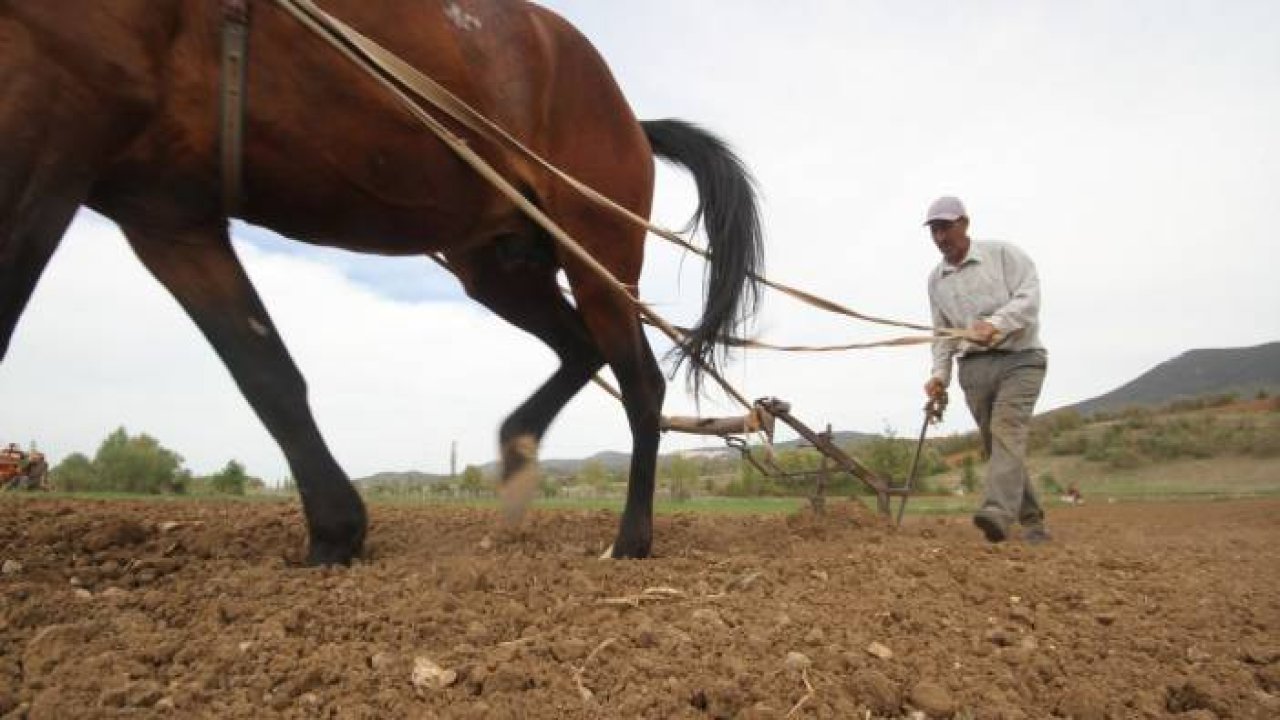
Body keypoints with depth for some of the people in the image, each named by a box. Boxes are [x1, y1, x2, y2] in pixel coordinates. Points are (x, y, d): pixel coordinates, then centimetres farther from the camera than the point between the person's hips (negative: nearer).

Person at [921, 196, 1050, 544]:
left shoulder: (1004, 254, -1)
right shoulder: (936, 279, 14)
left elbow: (1028, 297, -14)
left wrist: (995, 323, -31)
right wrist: (940, 374, 5)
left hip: (1019, 359, -5)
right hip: (973, 367, 5)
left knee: (1007, 430, -23)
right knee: (995, 445, 4)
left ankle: (998, 512, -36)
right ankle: (1032, 520, 15)